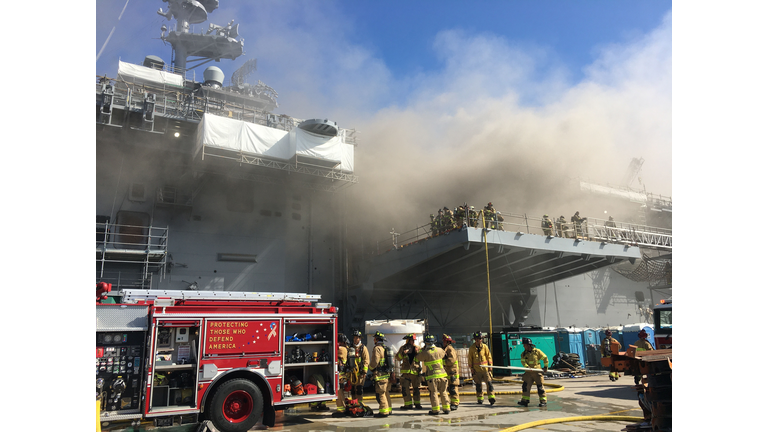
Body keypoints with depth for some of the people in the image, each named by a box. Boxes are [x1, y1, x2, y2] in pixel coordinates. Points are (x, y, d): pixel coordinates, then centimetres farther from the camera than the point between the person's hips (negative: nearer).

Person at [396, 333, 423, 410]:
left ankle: (417, 404, 21)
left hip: (415, 371, -1)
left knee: (416, 388, 9)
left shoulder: (417, 348, 2)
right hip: (405, 371, 1)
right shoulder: (403, 348, 6)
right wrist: (403, 353, -17)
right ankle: (408, 404, 4)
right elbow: (398, 357, 2)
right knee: (405, 388, -4)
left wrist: (417, 353, -13)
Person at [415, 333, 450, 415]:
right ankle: (446, 408, 18)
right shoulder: (439, 350, 0)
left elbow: (418, 357, 5)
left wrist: (423, 349, 12)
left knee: (433, 393, 6)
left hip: (432, 376, -4)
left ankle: (436, 410, 5)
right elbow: (443, 353, 23)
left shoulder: (425, 353, -12)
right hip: (442, 374, 4)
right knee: (443, 392, 15)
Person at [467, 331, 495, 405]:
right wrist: (471, 369, 5)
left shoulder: (485, 347, 1)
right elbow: (470, 359, 8)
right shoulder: (471, 348, 2)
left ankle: (491, 398, -4)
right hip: (477, 369, 1)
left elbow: (489, 357, 6)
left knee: (489, 382, -9)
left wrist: (490, 367, 1)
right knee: (478, 384, 6)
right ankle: (480, 399, 18)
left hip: (485, 368, -1)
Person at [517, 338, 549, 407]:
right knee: (525, 385, -2)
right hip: (528, 372, 4)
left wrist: (545, 367, 2)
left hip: (537, 372, -4)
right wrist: (528, 367, -24)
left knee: (540, 387, -1)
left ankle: (543, 401, 6)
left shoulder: (537, 351, -3)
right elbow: (523, 361, -7)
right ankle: (525, 400, 3)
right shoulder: (524, 354, 6)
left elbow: (545, 358, 4)